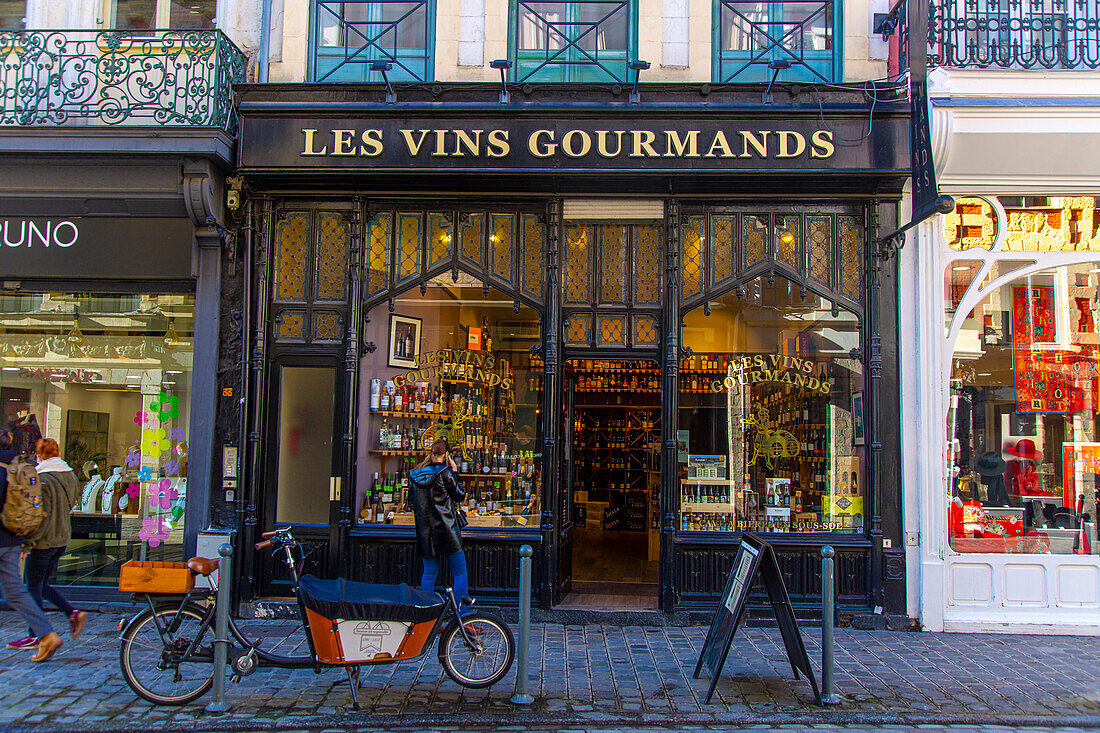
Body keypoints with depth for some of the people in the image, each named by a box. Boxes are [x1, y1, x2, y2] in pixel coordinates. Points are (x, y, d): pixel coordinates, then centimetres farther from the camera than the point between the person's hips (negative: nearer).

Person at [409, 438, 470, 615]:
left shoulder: (416, 474, 6)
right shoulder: (445, 473, -11)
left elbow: (411, 500, 16)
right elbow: (460, 495, -2)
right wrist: (455, 473, 3)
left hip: (425, 532, 6)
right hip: (446, 530, -5)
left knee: (429, 574, 12)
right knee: (460, 573, 2)